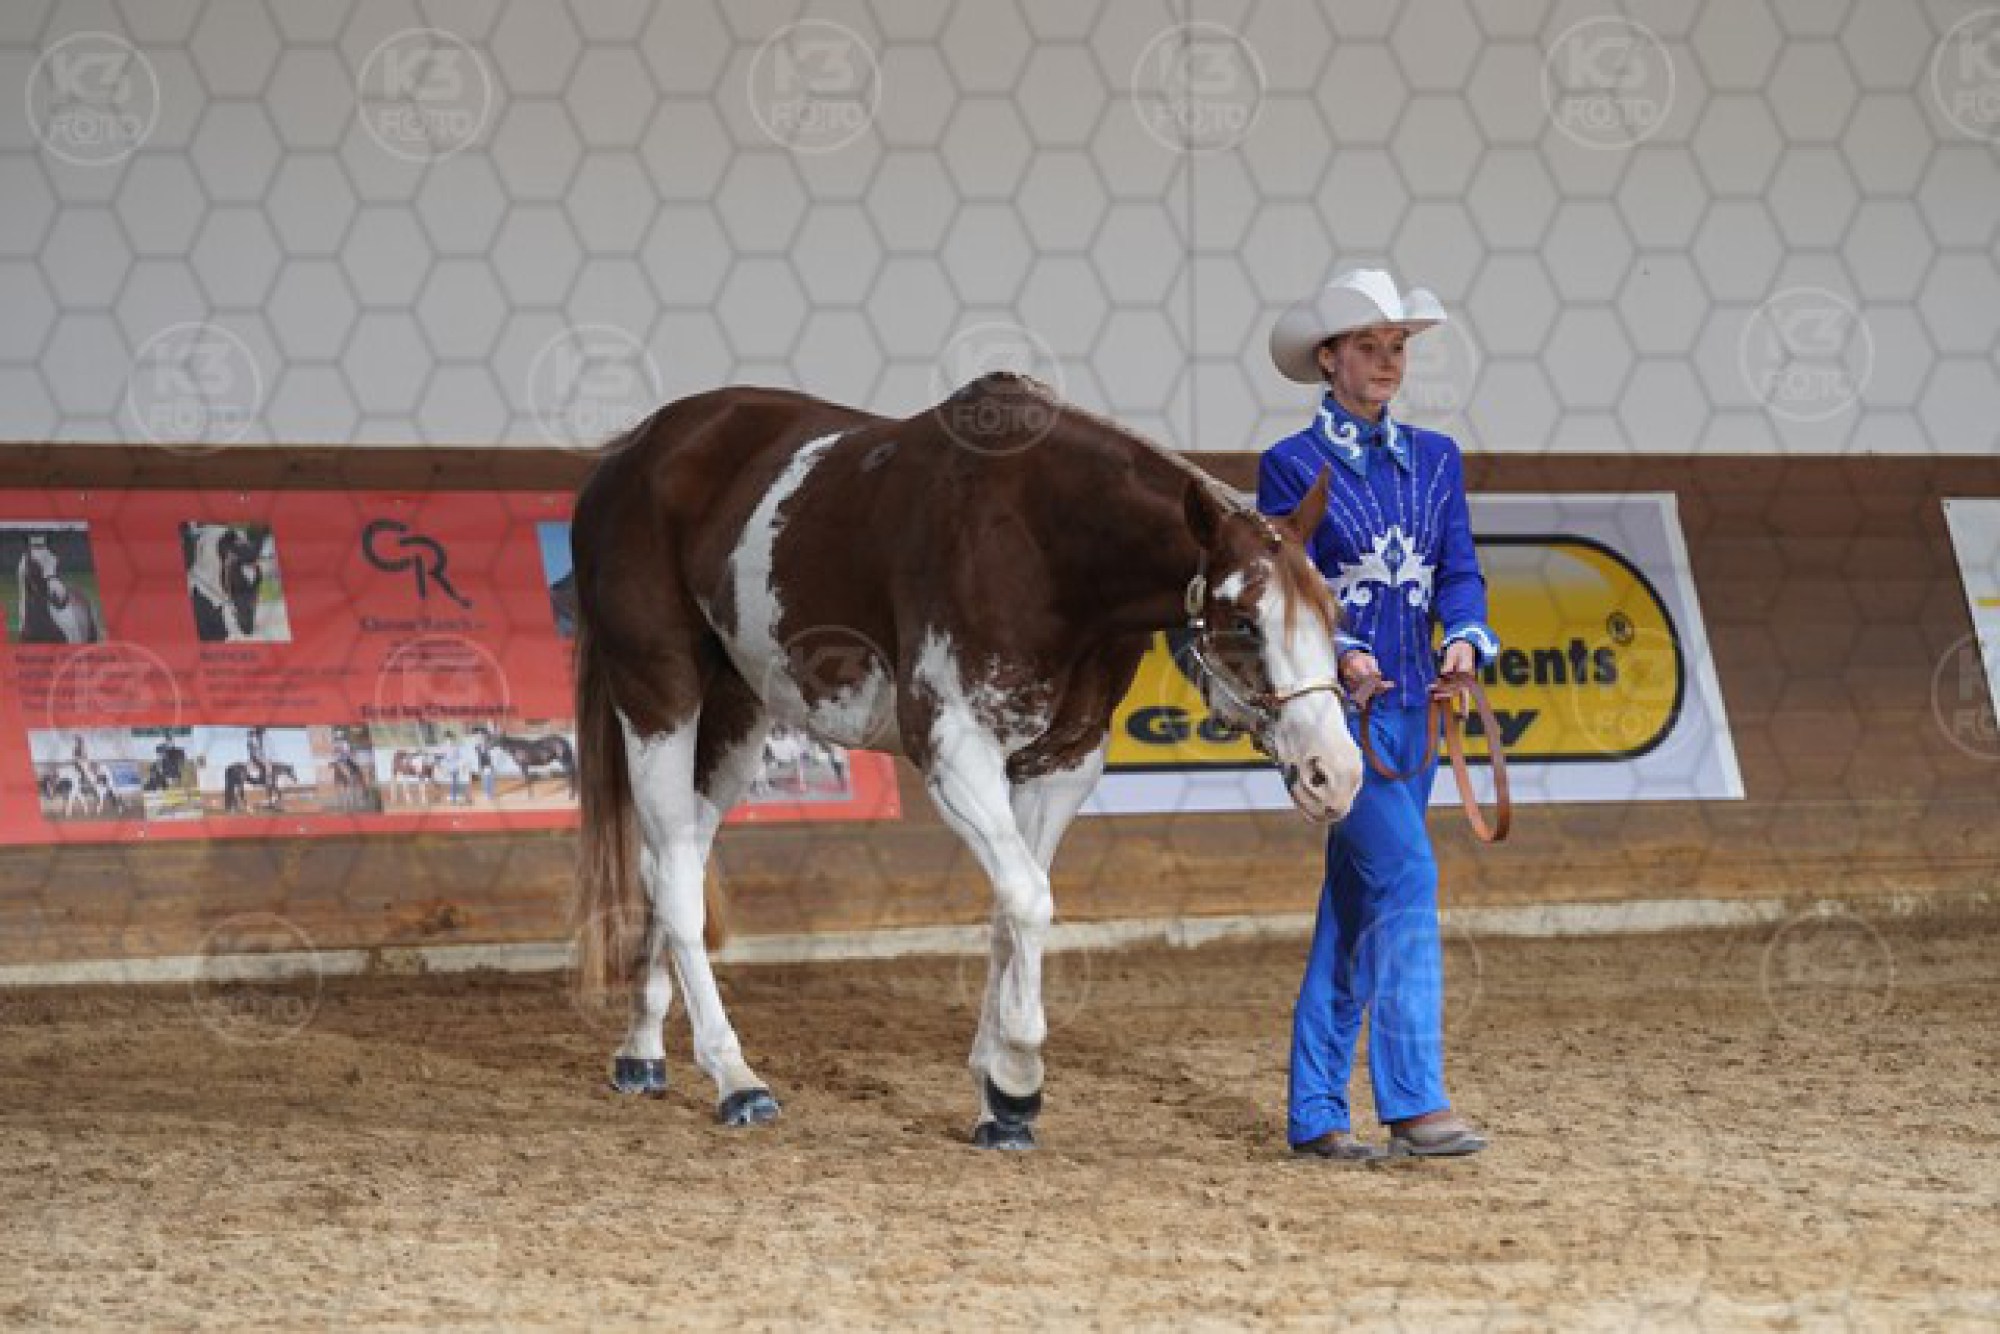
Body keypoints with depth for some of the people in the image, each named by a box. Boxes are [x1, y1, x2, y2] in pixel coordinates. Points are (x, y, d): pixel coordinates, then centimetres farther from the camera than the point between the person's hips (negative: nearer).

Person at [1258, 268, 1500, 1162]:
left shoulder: (1435, 459, 12)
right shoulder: (1291, 467, -4)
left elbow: (1459, 572, 7)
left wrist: (1465, 640, -14)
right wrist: (1337, 655, -26)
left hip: (1410, 707, 6)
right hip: (1333, 707, -6)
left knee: (1358, 906, 9)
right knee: (1406, 873, -18)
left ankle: (1316, 1113, 15)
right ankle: (1413, 1102, -18)